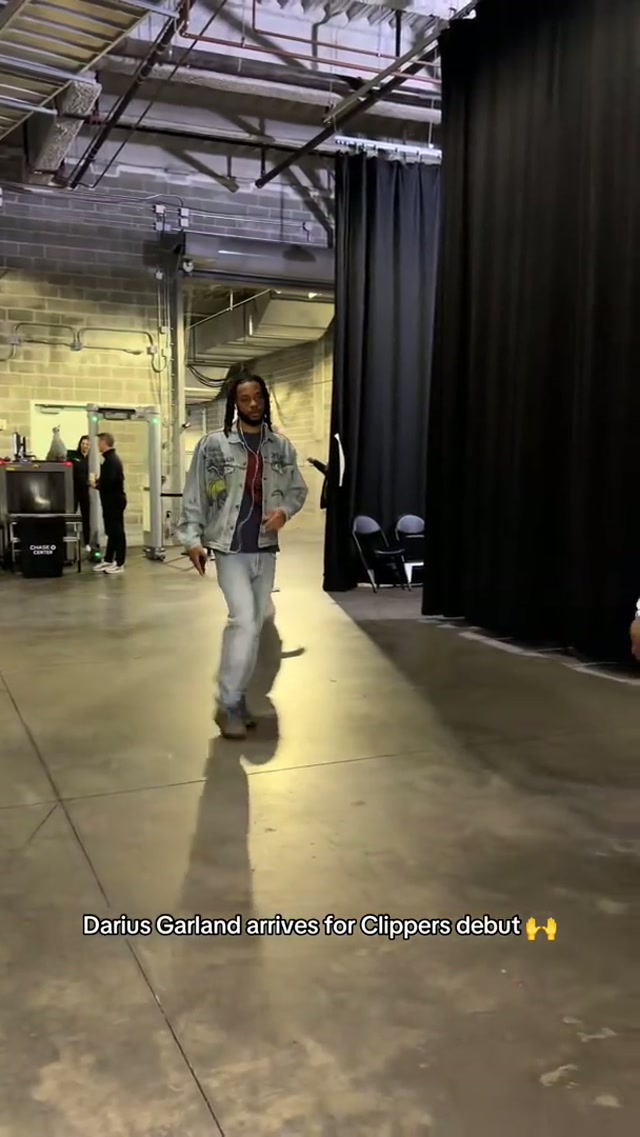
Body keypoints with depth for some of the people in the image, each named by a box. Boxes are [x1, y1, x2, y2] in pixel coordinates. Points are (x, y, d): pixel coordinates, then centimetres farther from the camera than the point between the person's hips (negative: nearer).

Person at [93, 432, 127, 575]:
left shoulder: (111, 460, -17)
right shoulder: (110, 458, 16)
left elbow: (109, 481, -26)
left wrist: (97, 484, -9)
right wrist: (99, 482, 2)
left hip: (114, 500, -10)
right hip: (112, 500, 10)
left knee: (117, 531, -5)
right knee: (111, 531, 15)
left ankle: (119, 564, -1)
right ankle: (108, 560, 22)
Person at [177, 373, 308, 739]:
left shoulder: (281, 447, 5)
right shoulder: (214, 444, -5)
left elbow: (298, 489, 14)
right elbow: (194, 495, -3)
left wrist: (285, 511, -7)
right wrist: (193, 538, -10)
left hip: (265, 550, 5)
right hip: (230, 548, -4)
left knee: (255, 626, 11)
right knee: (244, 622, -15)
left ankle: (238, 698, 25)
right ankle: (229, 704, -3)